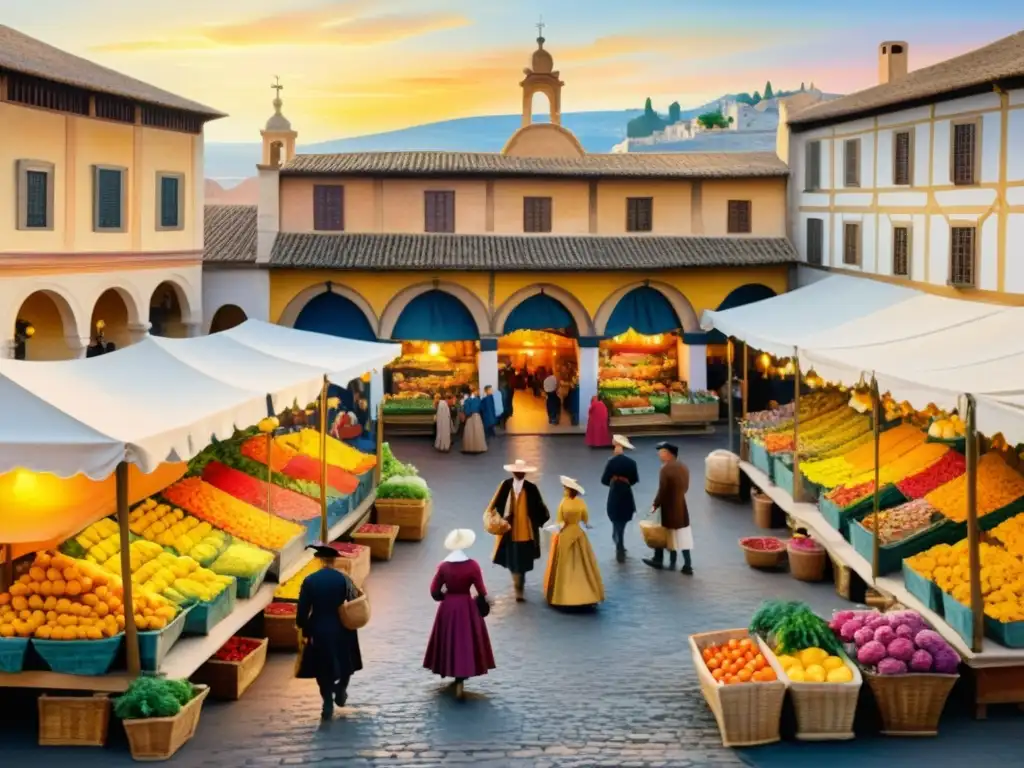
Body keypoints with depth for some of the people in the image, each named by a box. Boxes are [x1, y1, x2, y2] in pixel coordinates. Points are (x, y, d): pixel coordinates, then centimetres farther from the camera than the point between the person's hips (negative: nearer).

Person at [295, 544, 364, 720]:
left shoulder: (309, 581, -11)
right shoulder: (344, 579, -11)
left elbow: (303, 609, -9)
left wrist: (303, 629, 3)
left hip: (319, 631, 0)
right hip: (342, 630, 0)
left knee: (323, 668, 12)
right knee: (345, 663, 25)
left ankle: (328, 705, 8)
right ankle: (340, 693, 31)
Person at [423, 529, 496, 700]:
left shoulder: (444, 566, -7)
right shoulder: (472, 565, -13)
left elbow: (434, 591, -3)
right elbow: (481, 591, -10)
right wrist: (486, 600, 9)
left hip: (448, 608, 2)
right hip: (467, 607, -2)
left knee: (449, 640, 17)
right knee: (464, 642, 4)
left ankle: (449, 671, 32)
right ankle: (460, 682, -2)